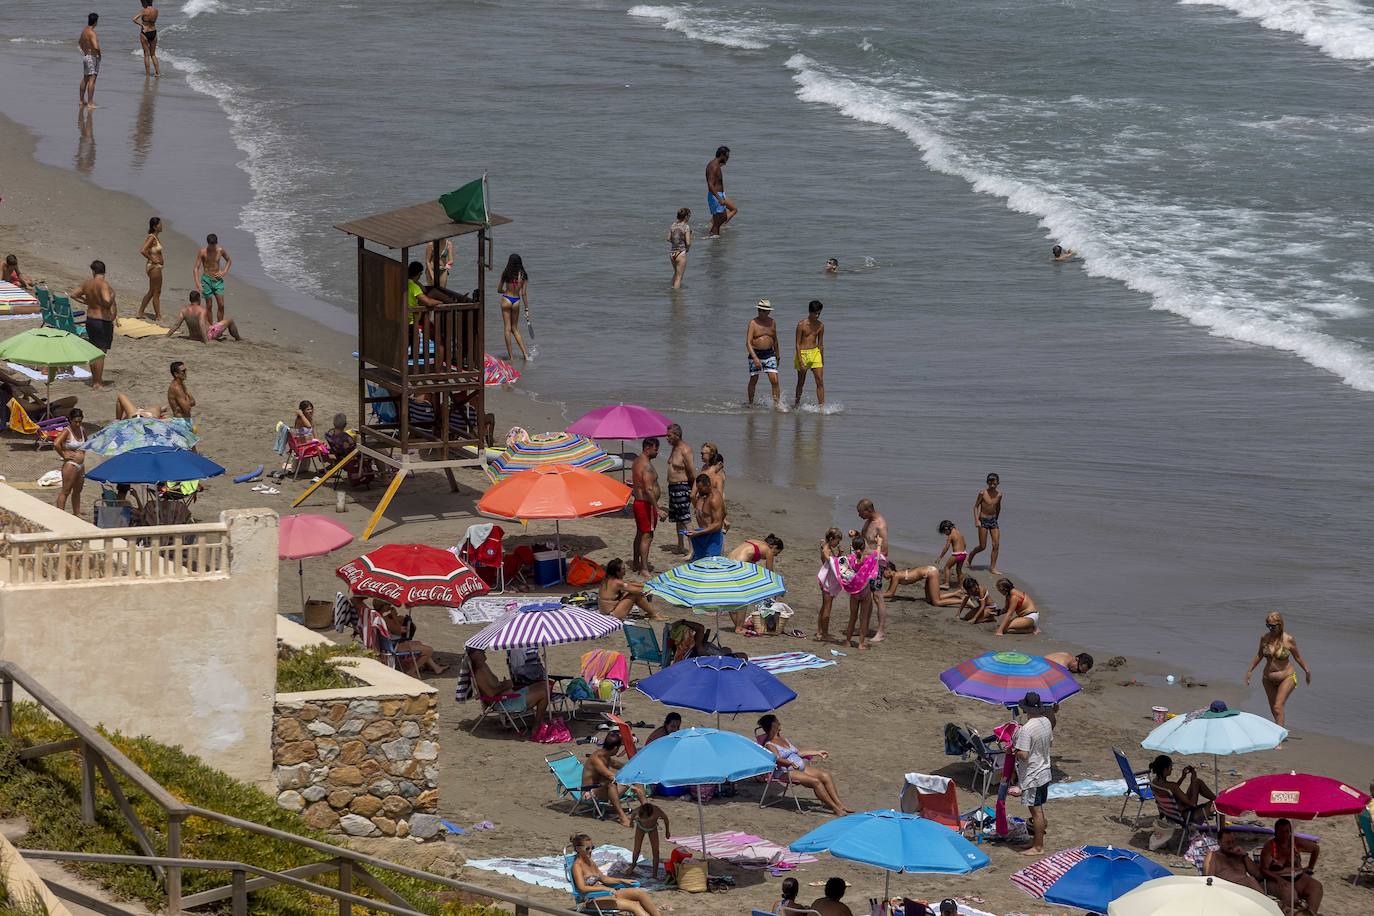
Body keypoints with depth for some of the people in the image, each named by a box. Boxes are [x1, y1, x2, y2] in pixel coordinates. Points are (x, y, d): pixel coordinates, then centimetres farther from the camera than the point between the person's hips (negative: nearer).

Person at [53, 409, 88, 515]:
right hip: (70, 464, -8)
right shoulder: (67, 432, -15)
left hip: (81, 465, 8)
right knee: (66, 491, -6)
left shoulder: (82, 430, 7)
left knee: (77, 491, 17)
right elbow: (56, 444, -30)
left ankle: (77, 513, 26)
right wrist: (63, 455, -18)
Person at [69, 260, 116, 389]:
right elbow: (107, 301, -34)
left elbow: (74, 294, 13)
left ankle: (95, 379, 28)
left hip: (90, 319, 8)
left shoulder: (87, 284, 2)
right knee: (101, 353, -2)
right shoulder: (103, 284, -20)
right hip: (103, 321, -8)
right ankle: (98, 383, 0)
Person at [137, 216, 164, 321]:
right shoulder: (152, 238, -18)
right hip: (154, 267, -10)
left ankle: (140, 313, 24)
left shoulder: (155, 237, 10)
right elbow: (142, 251, -29)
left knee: (151, 292, 18)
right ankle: (158, 316, 7)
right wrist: (152, 259, -19)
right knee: (157, 293, 0)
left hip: (156, 267, 10)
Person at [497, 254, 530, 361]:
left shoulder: (505, 274, -7)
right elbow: (524, 294, -4)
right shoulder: (523, 276, -4)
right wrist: (527, 310, 2)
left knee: (507, 328, 5)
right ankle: (525, 353, 9)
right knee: (515, 328, 17)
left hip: (506, 300, -2)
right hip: (516, 301, 2)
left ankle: (510, 355, 3)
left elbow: (499, 290, 2)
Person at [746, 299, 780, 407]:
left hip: (769, 354, 3)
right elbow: (748, 342, -16)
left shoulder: (772, 323, 6)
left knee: (774, 380, -10)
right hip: (755, 354, -3)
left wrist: (777, 355, 25)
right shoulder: (753, 323, -8)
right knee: (753, 380, 7)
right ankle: (750, 404, 22)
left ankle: (776, 404, -8)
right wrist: (755, 358, -26)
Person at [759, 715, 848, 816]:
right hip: (787, 772, -8)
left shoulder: (783, 739, 22)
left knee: (827, 776, -12)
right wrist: (790, 763, -39)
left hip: (801, 767, 8)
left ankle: (840, 805, -15)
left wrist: (817, 753, 28)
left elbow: (799, 752, 28)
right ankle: (836, 809, -22)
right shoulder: (769, 745, -5)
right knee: (815, 781, -26)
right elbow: (778, 759, -21)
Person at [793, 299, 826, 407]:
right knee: (801, 382, 8)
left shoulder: (820, 326, 3)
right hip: (802, 353, -4)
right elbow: (798, 344, -10)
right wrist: (800, 361, -16)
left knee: (820, 381, -7)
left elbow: (820, 344, 12)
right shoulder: (801, 324, -10)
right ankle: (796, 403, 25)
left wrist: (822, 361, 14)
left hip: (815, 353, 4)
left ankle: (822, 406, -9)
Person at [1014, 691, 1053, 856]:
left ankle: (1038, 847, 8)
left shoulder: (1027, 728, -26)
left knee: (1036, 811, 1)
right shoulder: (1046, 722, 0)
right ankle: (1038, 840, 30)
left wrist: (1013, 751, -8)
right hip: (1044, 772, 8)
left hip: (1032, 777, -8)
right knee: (1039, 809, 19)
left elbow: (1023, 755, -27)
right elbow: (1050, 742, 16)